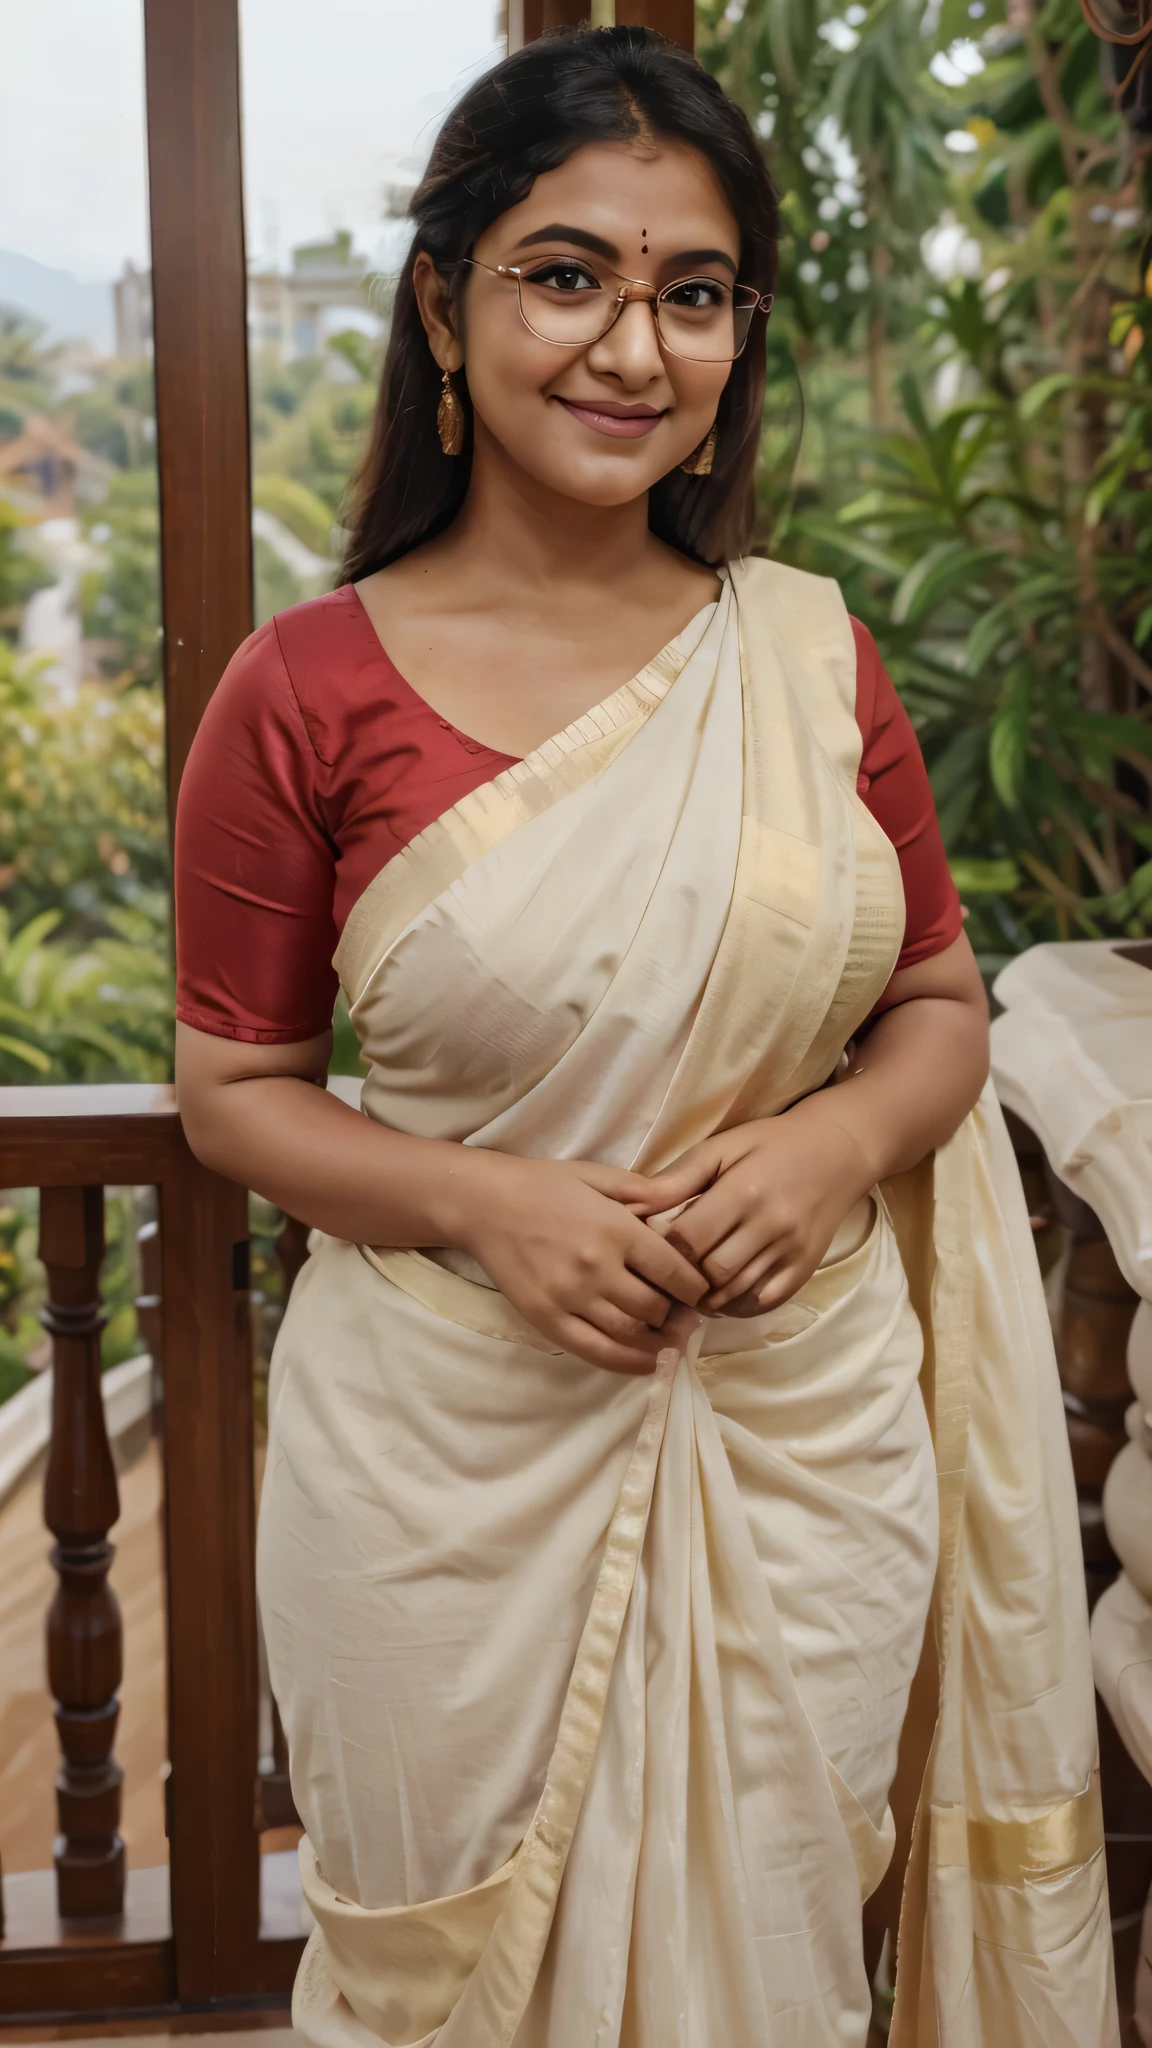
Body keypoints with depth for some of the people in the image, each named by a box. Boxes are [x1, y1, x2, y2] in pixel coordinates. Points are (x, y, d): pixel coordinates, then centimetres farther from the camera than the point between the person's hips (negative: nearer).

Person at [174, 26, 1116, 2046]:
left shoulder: (815, 655, 0)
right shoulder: (304, 696, -9)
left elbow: (940, 1007, 9)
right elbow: (232, 1086, -2)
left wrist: (842, 1139, -12)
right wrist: (482, 1202, -18)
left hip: (804, 1440, 3)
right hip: (455, 1454, -2)